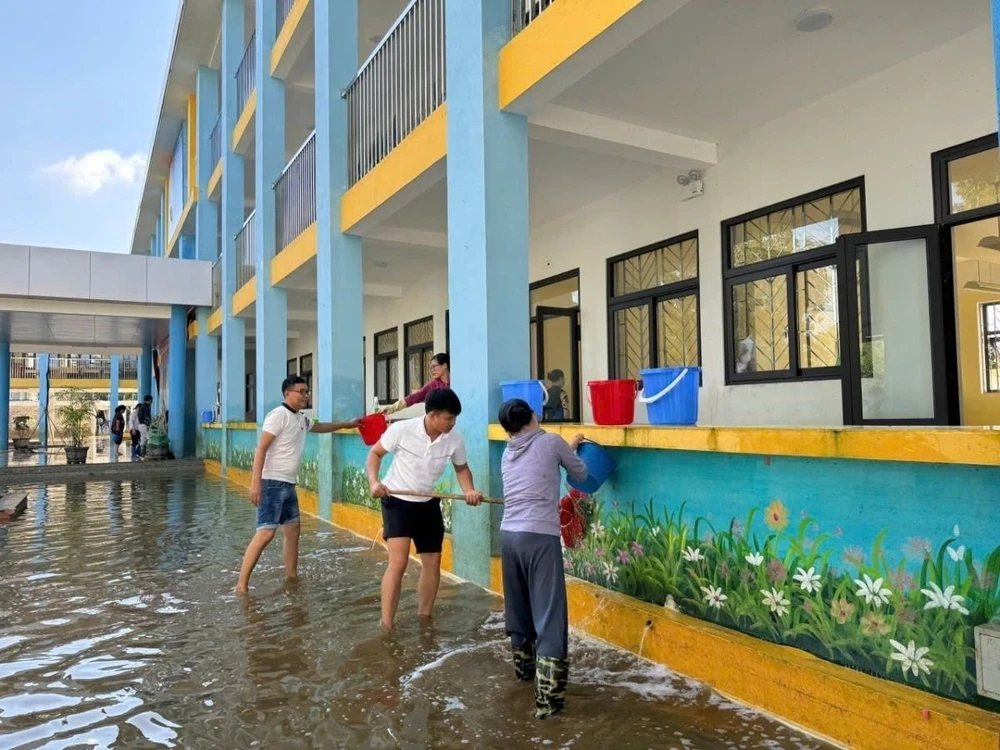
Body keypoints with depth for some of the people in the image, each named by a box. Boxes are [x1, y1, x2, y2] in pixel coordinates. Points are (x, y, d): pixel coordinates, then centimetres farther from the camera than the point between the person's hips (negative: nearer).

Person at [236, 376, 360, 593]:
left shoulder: (302, 419, 12)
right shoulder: (278, 415, -14)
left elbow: (321, 427, 35)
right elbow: (261, 449, -19)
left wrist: (347, 424, 38)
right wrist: (255, 482, -25)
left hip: (289, 484, 9)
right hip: (273, 483, -9)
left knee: (292, 529, 14)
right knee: (266, 533, -13)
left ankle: (292, 578, 25)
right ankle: (242, 584, -7)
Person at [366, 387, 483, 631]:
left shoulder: (454, 439, -13)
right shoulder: (402, 430, -23)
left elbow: (461, 467, 6)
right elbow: (375, 453, -6)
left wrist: (470, 490, -14)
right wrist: (373, 481, -23)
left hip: (428, 504, 5)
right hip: (397, 501, -5)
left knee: (433, 562, 11)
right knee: (398, 562, -15)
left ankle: (424, 620, 30)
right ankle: (386, 628, -4)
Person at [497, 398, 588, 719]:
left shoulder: (507, 454, 16)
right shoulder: (551, 442, 2)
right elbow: (581, 475, 15)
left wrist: (568, 448, 38)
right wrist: (570, 452, 35)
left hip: (509, 535, 6)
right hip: (540, 537, -6)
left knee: (518, 608, 22)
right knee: (549, 616, -3)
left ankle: (524, 666, 41)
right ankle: (547, 697, -4)